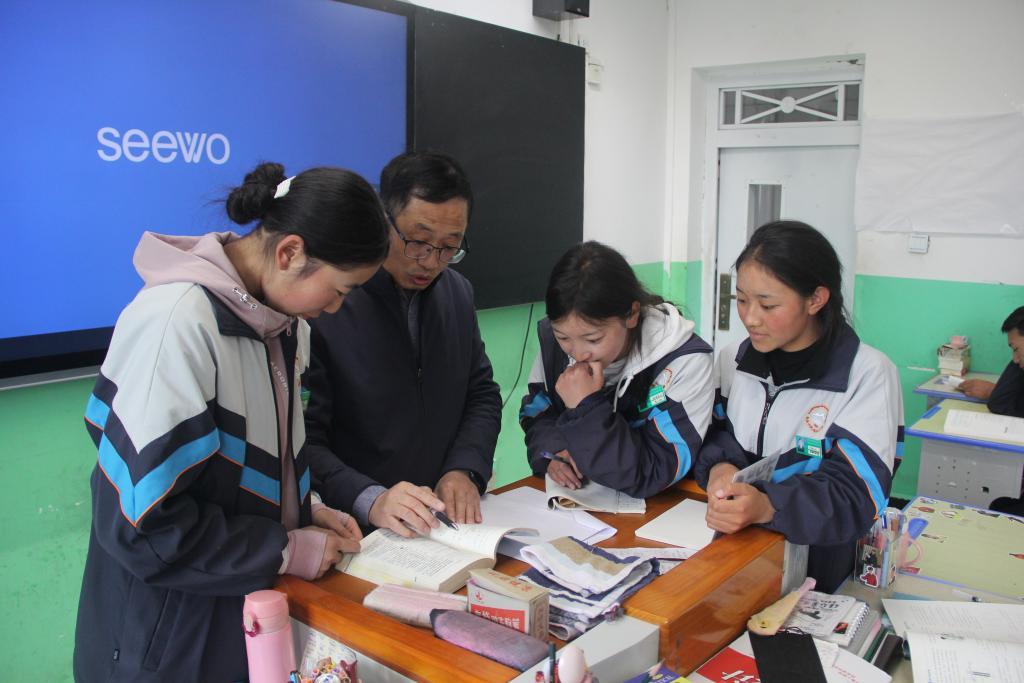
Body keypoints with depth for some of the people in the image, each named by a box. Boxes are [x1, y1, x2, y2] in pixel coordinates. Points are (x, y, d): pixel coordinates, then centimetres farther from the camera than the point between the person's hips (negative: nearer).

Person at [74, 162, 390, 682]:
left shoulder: (284, 320, -2)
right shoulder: (176, 324, -26)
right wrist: (287, 550, -18)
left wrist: (303, 512, -1)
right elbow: (141, 521, -25)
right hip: (172, 636, -7)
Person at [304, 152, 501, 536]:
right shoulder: (322, 305, -13)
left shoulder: (458, 293, 7)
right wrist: (370, 501, -26)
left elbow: (482, 395, 14)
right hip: (357, 532, -3)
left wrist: (465, 471, -2)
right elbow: (301, 439, -13)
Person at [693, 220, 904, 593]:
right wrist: (720, 466, -17)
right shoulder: (732, 359, 8)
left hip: (817, 571, -3)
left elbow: (856, 497, -14)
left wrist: (766, 507, -32)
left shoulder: (869, 375, -8)